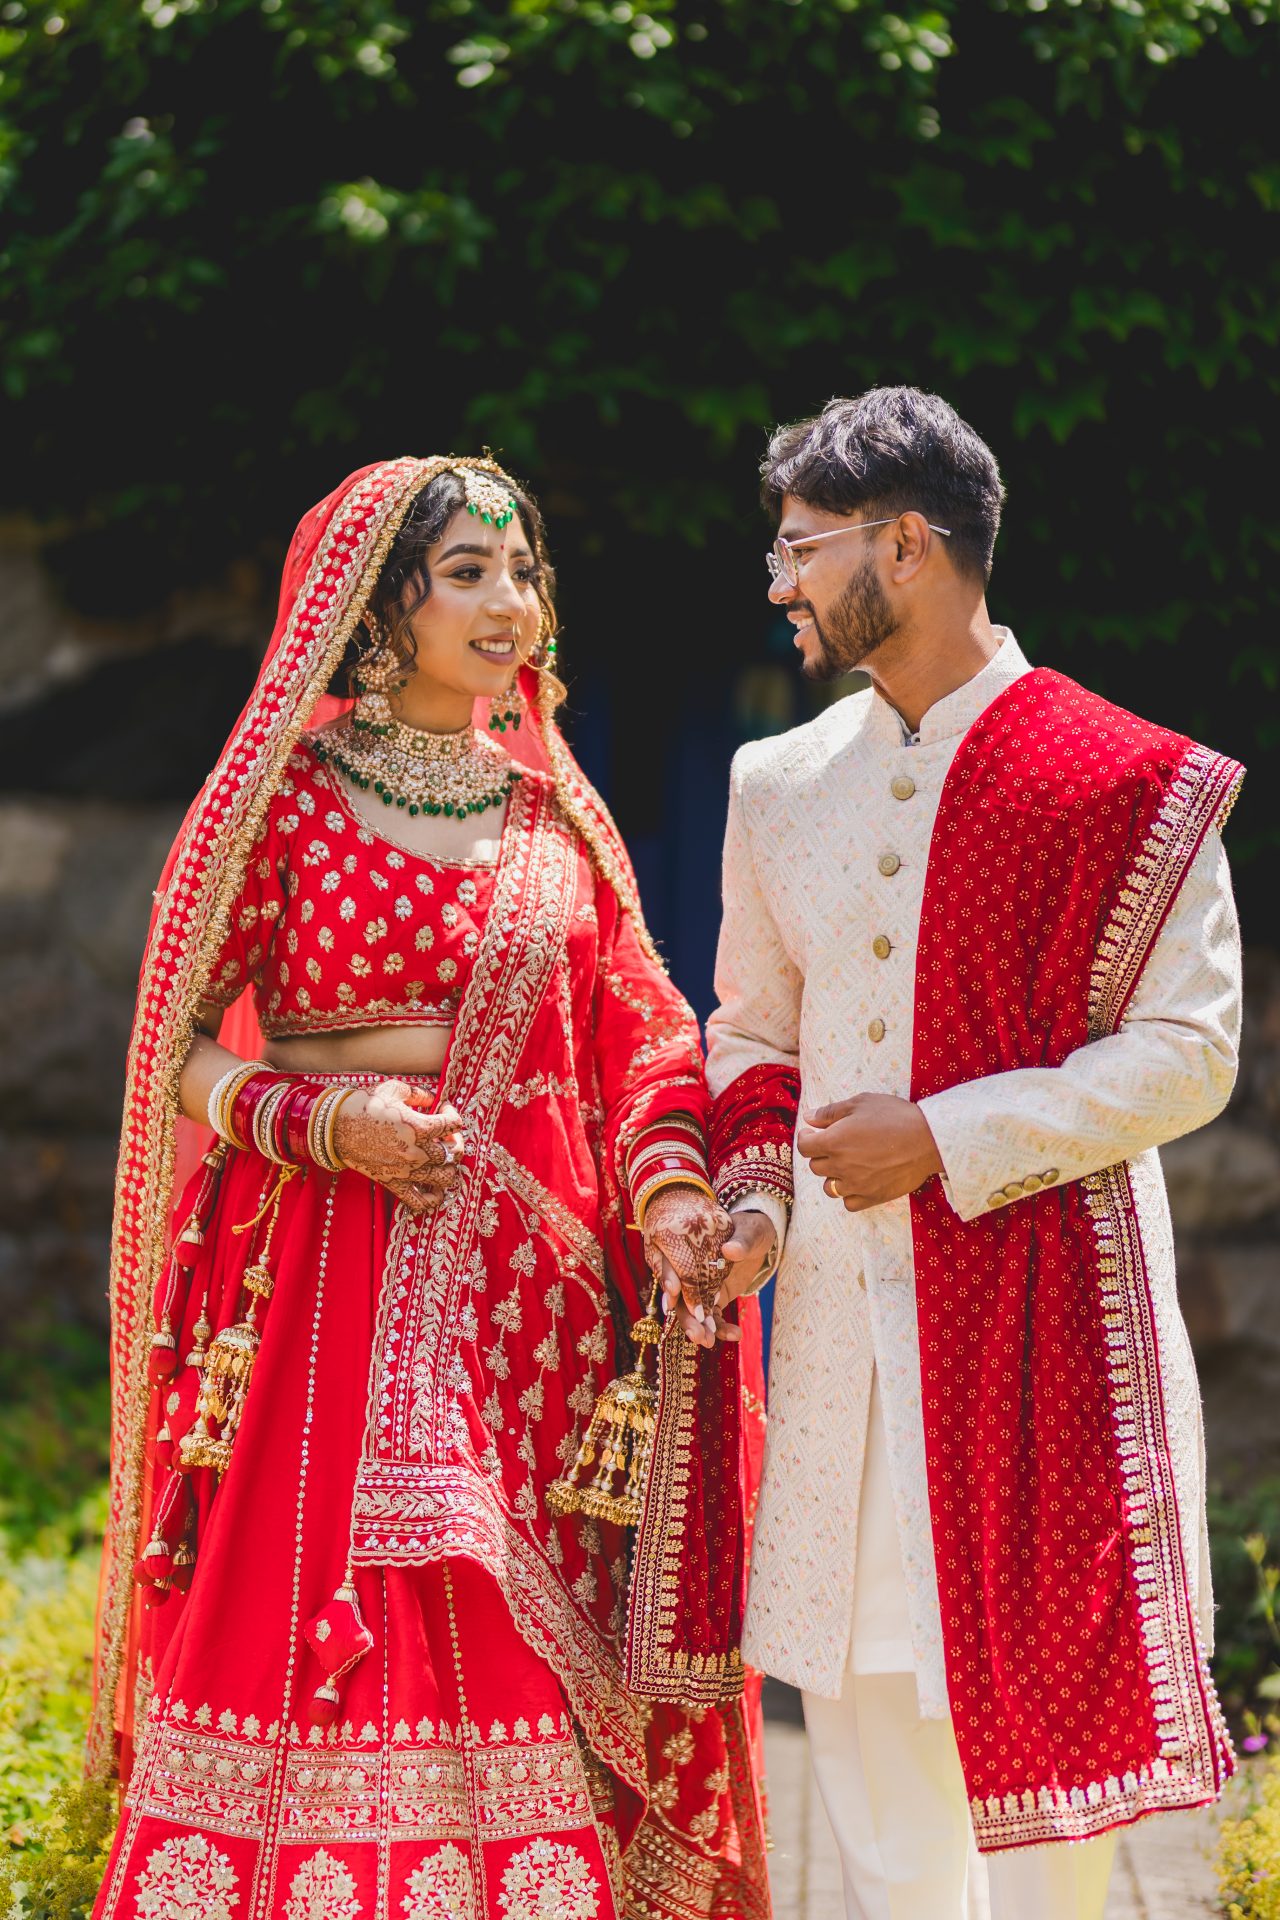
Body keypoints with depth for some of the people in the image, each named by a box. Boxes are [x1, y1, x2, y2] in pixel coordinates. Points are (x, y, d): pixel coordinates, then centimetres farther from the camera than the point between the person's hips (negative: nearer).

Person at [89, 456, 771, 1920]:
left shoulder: (556, 813, 12)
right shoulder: (285, 796, 1)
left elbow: (640, 1032, 10)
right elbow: (177, 1051, 2)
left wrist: (668, 1192, -7)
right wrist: (321, 1121, -14)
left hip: (522, 1285, 3)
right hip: (326, 1279, -3)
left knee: (514, 1668, 2)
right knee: (300, 1631, -6)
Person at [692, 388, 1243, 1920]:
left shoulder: (1124, 783, -7)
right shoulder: (782, 786, 12)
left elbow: (1187, 1050, -9)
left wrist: (949, 1137, -15)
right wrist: (754, 1193, 2)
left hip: (1038, 1313, -5)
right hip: (839, 1319, 5)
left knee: (1032, 1730, -3)